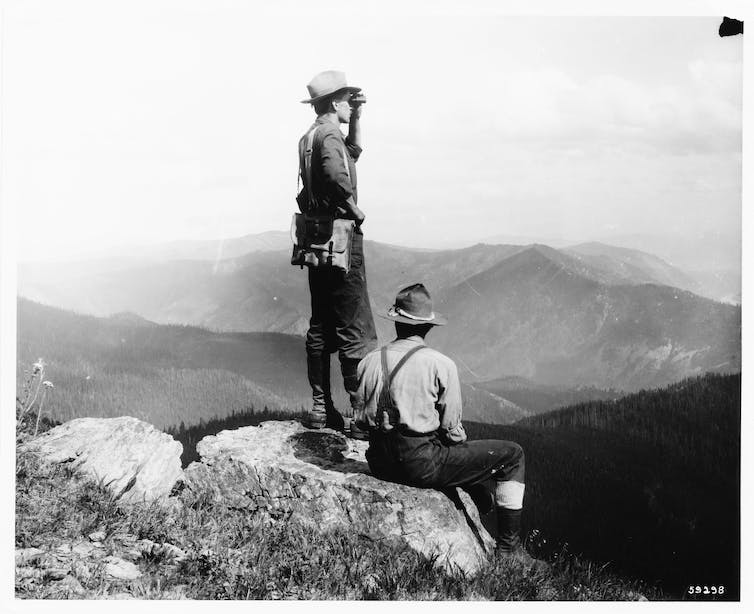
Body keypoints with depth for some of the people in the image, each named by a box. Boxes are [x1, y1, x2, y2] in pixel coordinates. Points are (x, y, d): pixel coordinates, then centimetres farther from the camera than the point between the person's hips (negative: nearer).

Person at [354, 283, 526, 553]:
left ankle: (485, 501, 52)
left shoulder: (369, 361, 2)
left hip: (380, 464, 7)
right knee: (512, 455, 9)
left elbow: (361, 418, 10)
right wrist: (460, 440, 13)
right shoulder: (441, 365, -12)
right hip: (422, 465, -7)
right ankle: (509, 547, 14)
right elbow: (452, 429, -8)